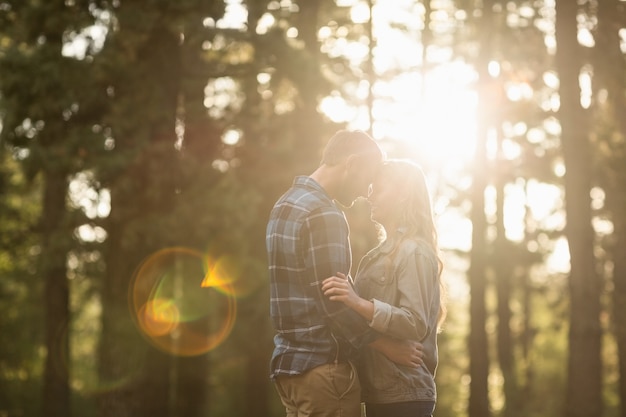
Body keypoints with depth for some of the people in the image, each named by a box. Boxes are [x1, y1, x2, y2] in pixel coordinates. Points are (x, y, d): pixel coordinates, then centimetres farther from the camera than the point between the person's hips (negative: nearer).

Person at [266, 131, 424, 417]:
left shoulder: (287, 204, 15)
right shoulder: (324, 214, -16)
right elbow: (334, 303, -19)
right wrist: (389, 347, -11)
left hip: (288, 363, 10)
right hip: (322, 367, -10)